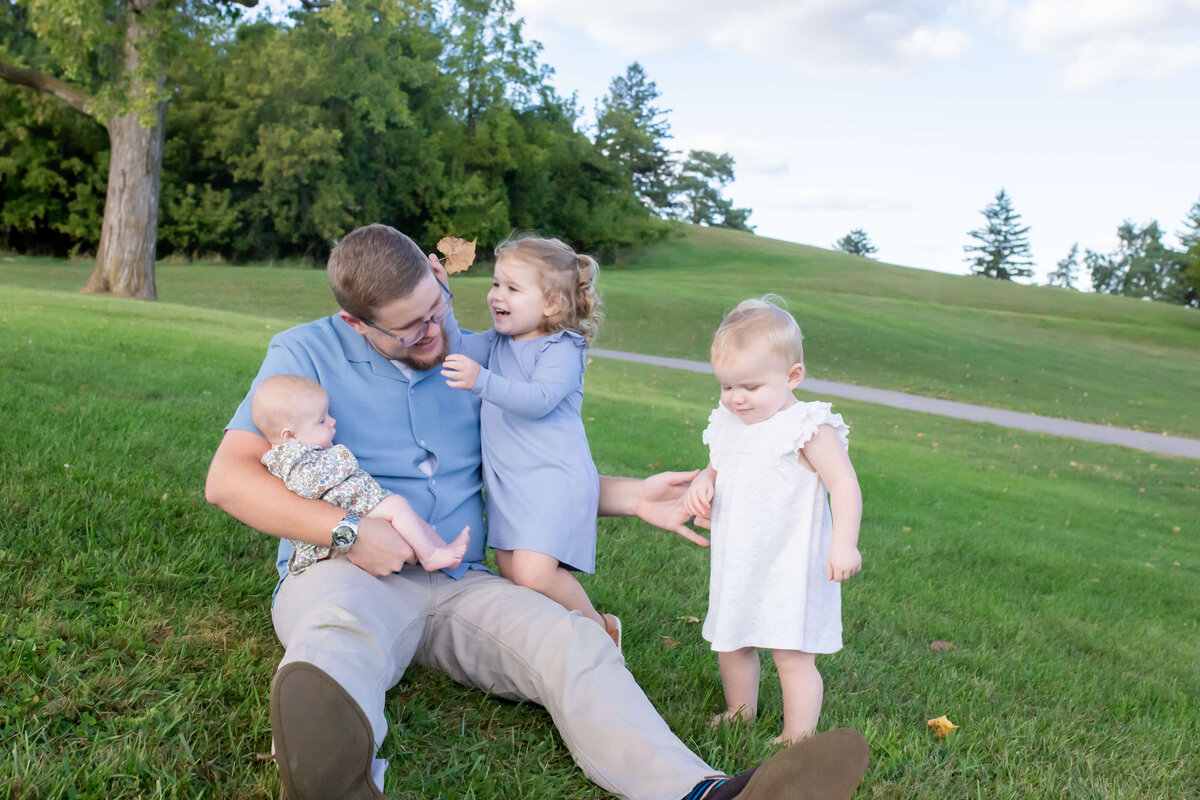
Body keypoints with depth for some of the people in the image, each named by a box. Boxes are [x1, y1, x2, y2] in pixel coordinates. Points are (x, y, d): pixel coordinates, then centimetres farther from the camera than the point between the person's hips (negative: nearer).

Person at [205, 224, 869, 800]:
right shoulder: (305, 355, 2)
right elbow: (227, 478, -6)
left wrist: (630, 497, 5)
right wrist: (347, 531, -18)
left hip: (458, 583, 3)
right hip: (343, 573, -3)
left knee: (573, 642, -26)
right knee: (336, 634, -40)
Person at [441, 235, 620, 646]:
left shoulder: (562, 350, -11)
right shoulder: (493, 343, 12)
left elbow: (538, 400, -25)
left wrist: (482, 381, -36)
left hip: (553, 476, -8)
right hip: (506, 481, 8)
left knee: (533, 573, -17)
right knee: (510, 570, 7)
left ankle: (600, 628, 6)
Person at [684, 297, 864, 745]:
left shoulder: (810, 429, -14)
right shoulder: (727, 426, 8)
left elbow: (844, 484, -16)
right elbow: (717, 470, 21)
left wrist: (844, 544, -25)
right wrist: (702, 483, -2)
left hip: (791, 567, -7)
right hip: (735, 566, 8)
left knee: (793, 654, -3)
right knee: (730, 643, 19)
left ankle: (798, 739, 12)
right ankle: (739, 716, 40)